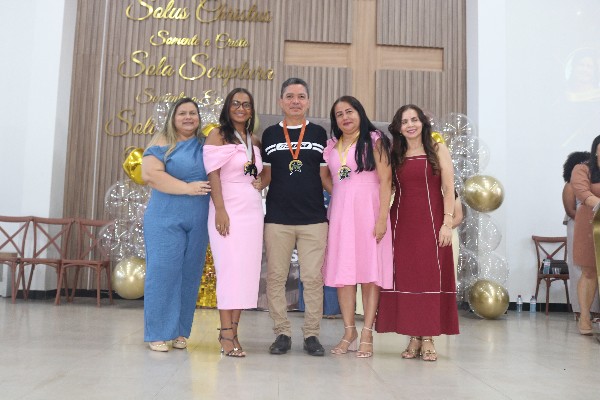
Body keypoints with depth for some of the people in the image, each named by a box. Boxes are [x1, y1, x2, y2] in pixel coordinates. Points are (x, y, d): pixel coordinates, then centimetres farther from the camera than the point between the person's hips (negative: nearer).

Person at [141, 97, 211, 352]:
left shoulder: (207, 145, 13)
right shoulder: (162, 144, 1)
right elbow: (150, 174, -12)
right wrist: (188, 188, -16)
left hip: (198, 223, 4)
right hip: (165, 219, -4)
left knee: (190, 275, 5)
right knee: (163, 272, -5)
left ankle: (180, 332, 15)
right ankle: (158, 333, 5)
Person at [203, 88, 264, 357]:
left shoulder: (255, 141, 17)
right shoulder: (218, 135, 1)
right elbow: (213, 174, -8)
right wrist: (220, 210, -16)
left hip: (253, 209, 6)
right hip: (229, 209, -6)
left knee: (247, 270, 3)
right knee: (230, 268, -8)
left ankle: (232, 330, 10)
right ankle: (226, 334, -3)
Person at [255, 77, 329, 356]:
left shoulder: (319, 134, 9)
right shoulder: (269, 134, 10)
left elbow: (325, 176, 9)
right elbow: (266, 175, 12)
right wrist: (255, 185, -9)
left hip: (314, 219, 0)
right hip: (277, 219, 1)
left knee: (313, 278, 1)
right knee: (276, 277, 4)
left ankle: (312, 334, 13)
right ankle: (282, 333, 16)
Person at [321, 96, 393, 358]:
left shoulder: (374, 140, 2)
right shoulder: (331, 146, 15)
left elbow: (385, 181, -4)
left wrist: (383, 217, -13)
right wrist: (329, 215, 5)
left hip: (367, 211, -4)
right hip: (340, 212, 4)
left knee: (369, 272, -3)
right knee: (341, 273, 3)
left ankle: (367, 335, 3)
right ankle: (349, 332, 13)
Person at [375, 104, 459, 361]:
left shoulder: (438, 150, 5)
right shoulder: (394, 155, 13)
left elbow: (449, 189, -1)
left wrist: (447, 222, -10)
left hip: (431, 222, -2)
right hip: (402, 222, 3)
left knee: (431, 277, -2)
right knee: (405, 277, 1)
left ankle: (428, 339, 4)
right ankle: (413, 338, 9)